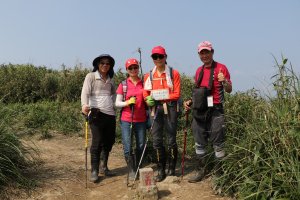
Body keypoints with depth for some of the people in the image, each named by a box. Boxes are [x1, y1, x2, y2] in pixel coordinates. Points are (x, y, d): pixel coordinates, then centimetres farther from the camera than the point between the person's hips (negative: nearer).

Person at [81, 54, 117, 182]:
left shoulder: (110, 79, 17)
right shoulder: (91, 76, 1)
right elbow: (85, 92, -13)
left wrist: (113, 103, 14)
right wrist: (84, 105, -31)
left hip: (110, 114, 6)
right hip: (96, 113, -6)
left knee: (109, 141, 9)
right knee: (97, 142, -9)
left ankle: (104, 165, 29)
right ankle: (94, 171, 3)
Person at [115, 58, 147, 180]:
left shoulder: (143, 83, 5)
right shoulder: (123, 85, 1)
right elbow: (117, 103, 1)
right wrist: (128, 102, -17)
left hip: (141, 120, 2)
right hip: (126, 120, -2)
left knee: (141, 146, 9)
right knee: (128, 147, -4)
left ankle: (138, 169, 30)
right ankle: (131, 171, 14)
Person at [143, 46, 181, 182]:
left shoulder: (174, 73, 3)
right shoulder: (149, 75, 12)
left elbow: (176, 94, -2)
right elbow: (145, 93, 12)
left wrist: (162, 96, -14)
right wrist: (148, 99, -11)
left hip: (170, 108, -3)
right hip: (156, 109, 3)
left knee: (171, 139, 2)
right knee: (157, 140, 3)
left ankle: (172, 169, 16)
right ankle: (161, 170, 15)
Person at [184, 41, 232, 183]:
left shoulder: (220, 68, -3)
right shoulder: (199, 71, 14)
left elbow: (229, 90, -4)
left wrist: (224, 82, -24)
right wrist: (190, 102, 8)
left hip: (215, 111, -6)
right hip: (199, 111, 6)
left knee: (218, 143, 1)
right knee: (199, 143, 12)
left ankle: (220, 173, 12)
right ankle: (200, 171, 25)